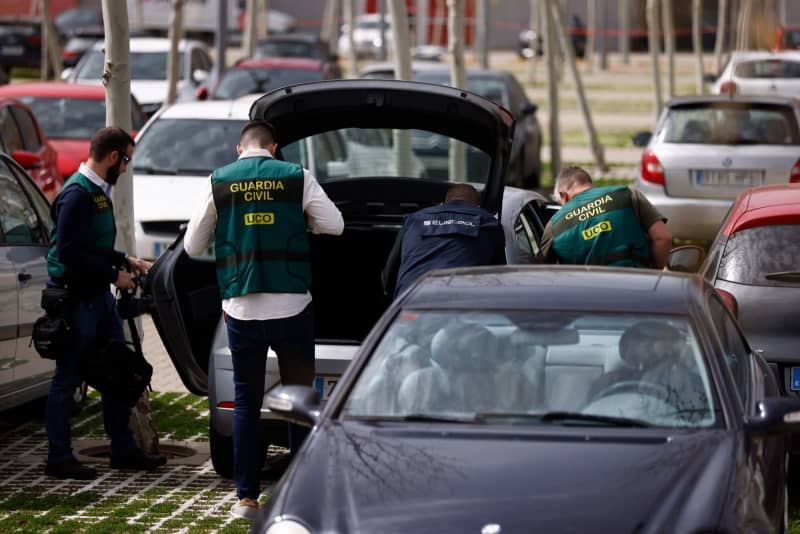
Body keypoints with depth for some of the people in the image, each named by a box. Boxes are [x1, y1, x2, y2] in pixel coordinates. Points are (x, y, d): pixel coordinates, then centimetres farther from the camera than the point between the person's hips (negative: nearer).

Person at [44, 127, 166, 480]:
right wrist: (114, 275, -17)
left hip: (99, 296, 10)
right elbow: (69, 253, -23)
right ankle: (59, 459, 5)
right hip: (76, 298, -10)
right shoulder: (77, 194, -18)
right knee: (67, 378, -1)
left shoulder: (99, 192, 12)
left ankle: (124, 450, 23)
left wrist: (126, 261, 12)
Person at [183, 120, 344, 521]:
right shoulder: (296, 177, 0)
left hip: (241, 309, 1)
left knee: (246, 402, 8)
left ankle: (246, 497, 6)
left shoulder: (219, 183, 2)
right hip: (291, 306, -1)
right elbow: (334, 225, 3)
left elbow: (193, 245, 7)